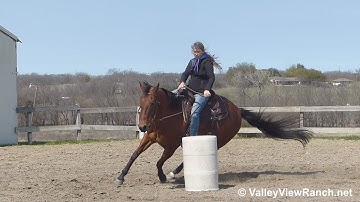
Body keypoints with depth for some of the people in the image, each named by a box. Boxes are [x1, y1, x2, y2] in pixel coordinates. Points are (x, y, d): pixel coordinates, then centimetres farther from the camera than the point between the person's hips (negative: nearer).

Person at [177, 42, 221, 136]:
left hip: (202, 92, -8)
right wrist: (182, 82, -9)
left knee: (194, 113, -25)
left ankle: (193, 137, -25)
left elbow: (212, 77, -14)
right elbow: (185, 73, 13)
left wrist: (207, 89, -29)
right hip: (191, 90, 8)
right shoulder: (192, 62, 16)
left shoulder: (207, 62, -6)